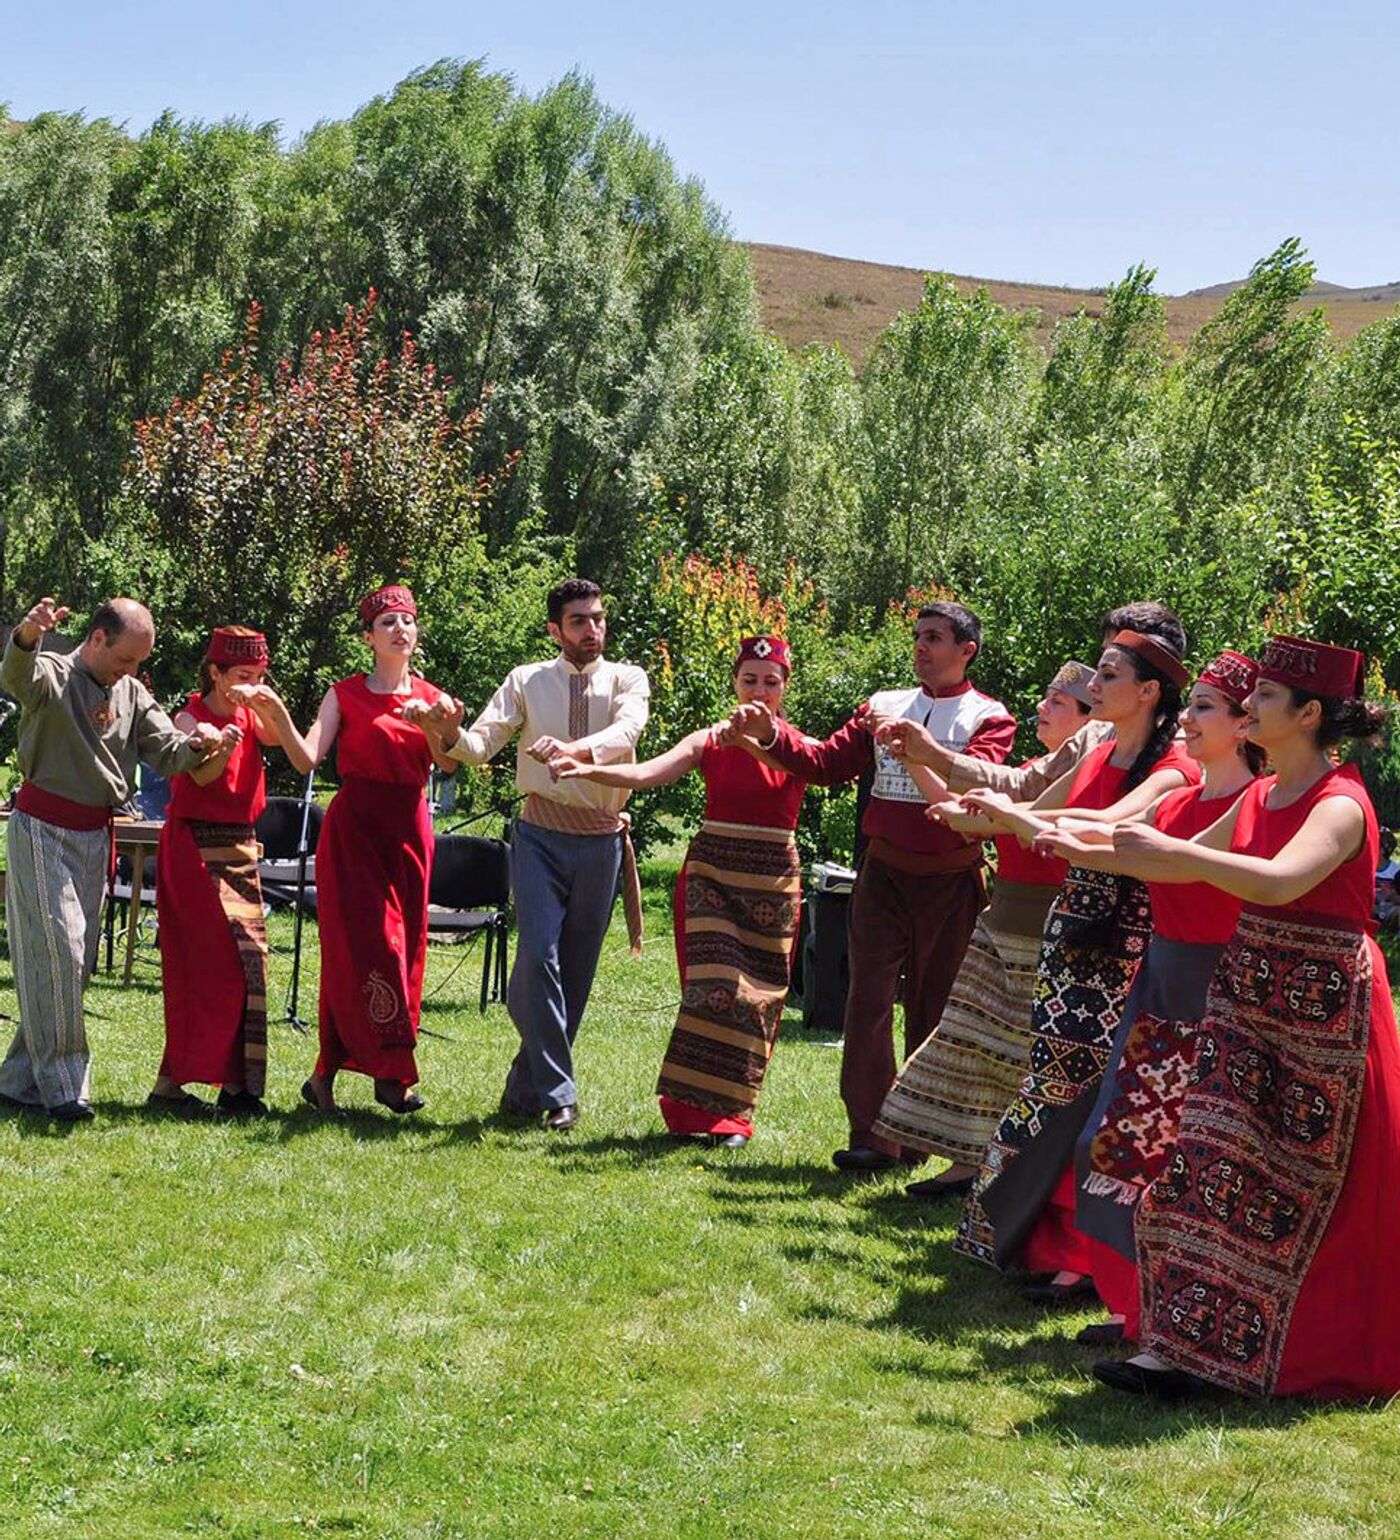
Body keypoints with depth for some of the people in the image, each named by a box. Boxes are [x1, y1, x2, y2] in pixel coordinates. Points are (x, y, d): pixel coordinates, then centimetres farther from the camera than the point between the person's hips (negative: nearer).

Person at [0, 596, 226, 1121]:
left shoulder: (132, 694, 10)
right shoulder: (53, 676, -9)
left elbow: (166, 753, 5)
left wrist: (195, 743, -19)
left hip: (95, 836, 7)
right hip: (42, 830, -7)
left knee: (79, 962, 9)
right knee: (56, 953, -11)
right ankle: (61, 1083, -7)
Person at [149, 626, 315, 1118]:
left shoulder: (251, 717, 9)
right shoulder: (191, 717, -7)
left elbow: (302, 759, -5)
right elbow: (200, 774, -26)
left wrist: (275, 709, -16)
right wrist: (222, 747, -46)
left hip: (241, 847, 7)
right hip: (197, 848, -7)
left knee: (248, 964, 4)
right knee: (209, 966, -11)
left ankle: (238, 1086, 8)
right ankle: (172, 1082, -5)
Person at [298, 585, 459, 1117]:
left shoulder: (430, 698, 10)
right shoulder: (345, 695, 3)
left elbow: (448, 764, -6)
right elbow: (308, 756, -9)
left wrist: (430, 724, -24)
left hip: (408, 830, 4)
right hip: (354, 828, -4)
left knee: (404, 948, 2)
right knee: (366, 947, -13)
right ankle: (392, 1073, -9)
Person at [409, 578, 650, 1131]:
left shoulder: (627, 680, 1)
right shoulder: (527, 681, 4)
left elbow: (626, 732, -20)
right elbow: (482, 745, -6)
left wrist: (574, 748, -40)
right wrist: (451, 735, -29)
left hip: (601, 842, 1)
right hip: (542, 836, -1)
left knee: (576, 971, 6)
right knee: (539, 956, -16)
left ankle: (525, 1089, 20)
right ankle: (558, 1095, -11)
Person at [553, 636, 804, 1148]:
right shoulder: (712, 742, 2)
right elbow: (646, 773, -9)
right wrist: (589, 770, -26)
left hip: (773, 879, 1)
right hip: (711, 870, 0)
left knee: (757, 996, 2)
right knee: (715, 986, -9)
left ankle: (730, 1112, 12)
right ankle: (696, 1108, -1)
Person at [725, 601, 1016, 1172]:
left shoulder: (988, 717, 1)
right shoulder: (885, 705, 12)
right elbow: (826, 762, 5)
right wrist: (772, 735, -9)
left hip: (949, 883, -2)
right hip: (884, 874, 2)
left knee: (932, 1009, 6)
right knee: (868, 1001, -6)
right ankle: (872, 1135, -5)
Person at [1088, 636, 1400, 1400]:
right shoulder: (1260, 797, 9)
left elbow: (1279, 881, -35)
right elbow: (1185, 865, 21)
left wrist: (1172, 849, -35)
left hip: (1321, 1009, -8)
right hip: (1247, 991, 8)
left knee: (1303, 1191, -1)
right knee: (1209, 1163, 3)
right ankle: (1182, 1347, 7)